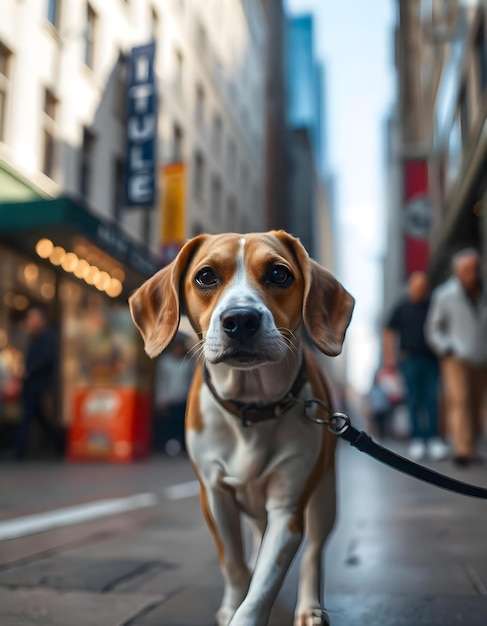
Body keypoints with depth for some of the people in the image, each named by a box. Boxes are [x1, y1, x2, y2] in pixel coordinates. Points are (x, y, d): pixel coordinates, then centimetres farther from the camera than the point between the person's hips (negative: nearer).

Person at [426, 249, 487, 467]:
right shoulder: (445, 295, -9)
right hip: (457, 360, -3)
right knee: (460, 401, -15)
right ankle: (463, 450, -18)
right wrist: (447, 350, -10)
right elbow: (434, 329, 1)